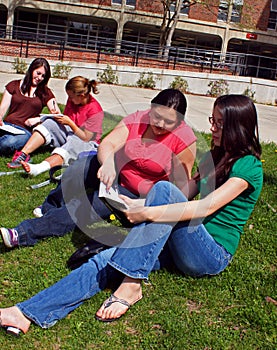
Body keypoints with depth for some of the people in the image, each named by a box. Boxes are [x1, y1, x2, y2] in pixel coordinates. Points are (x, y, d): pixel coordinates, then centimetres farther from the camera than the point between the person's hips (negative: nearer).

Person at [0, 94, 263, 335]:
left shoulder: (248, 166, -9)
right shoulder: (213, 157, 17)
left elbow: (205, 207, -22)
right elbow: (184, 195, 14)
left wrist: (146, 213, -26)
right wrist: (135, 204, -1)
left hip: (214, 254, -6)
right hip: (184, 244, 7)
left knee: (163, 189, -29)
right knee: (106, 260, -19)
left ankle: (131, 285, -31)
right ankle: (27, 314, -29)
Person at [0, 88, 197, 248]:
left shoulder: (185, 139, -19)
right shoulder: (136, 120, -12)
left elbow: (182, 182, -16)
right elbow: (107, 144, -25)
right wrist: (108, 162, -47)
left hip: (136, 195, -4)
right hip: (113, 172, 4)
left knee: (84, 206, -23)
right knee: (81, 167, -26)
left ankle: (25, 234, -23)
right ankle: (49, 210, -7)